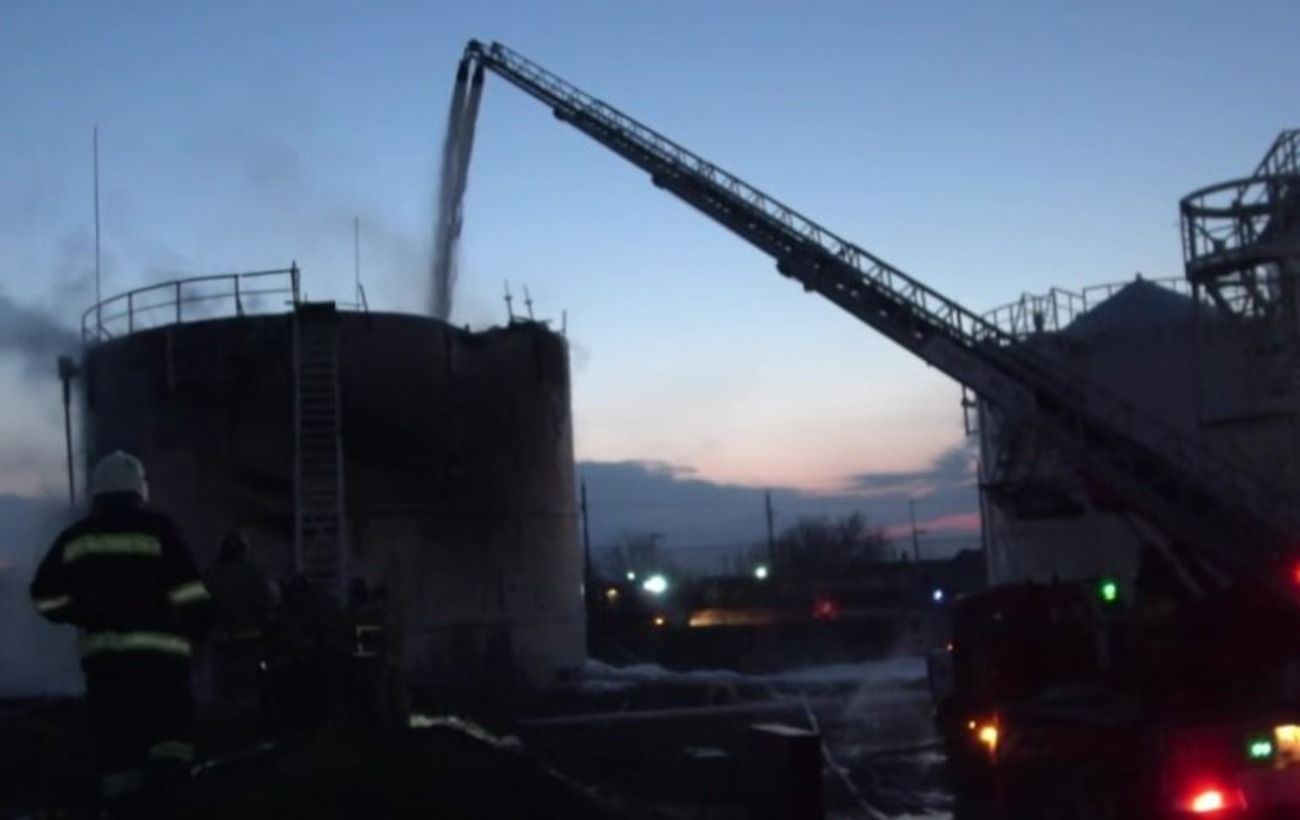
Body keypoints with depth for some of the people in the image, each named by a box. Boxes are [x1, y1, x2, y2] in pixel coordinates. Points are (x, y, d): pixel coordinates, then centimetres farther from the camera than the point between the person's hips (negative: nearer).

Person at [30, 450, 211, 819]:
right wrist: (191, 636, 8)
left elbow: (45, 597, 13)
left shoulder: (75, 537, 10)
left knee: (116, 748, 9)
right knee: (172, 737, 2)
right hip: (157, 653, -3)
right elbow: (191, 596, -8)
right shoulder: (157, 529, -2)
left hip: (101, 656, 3)